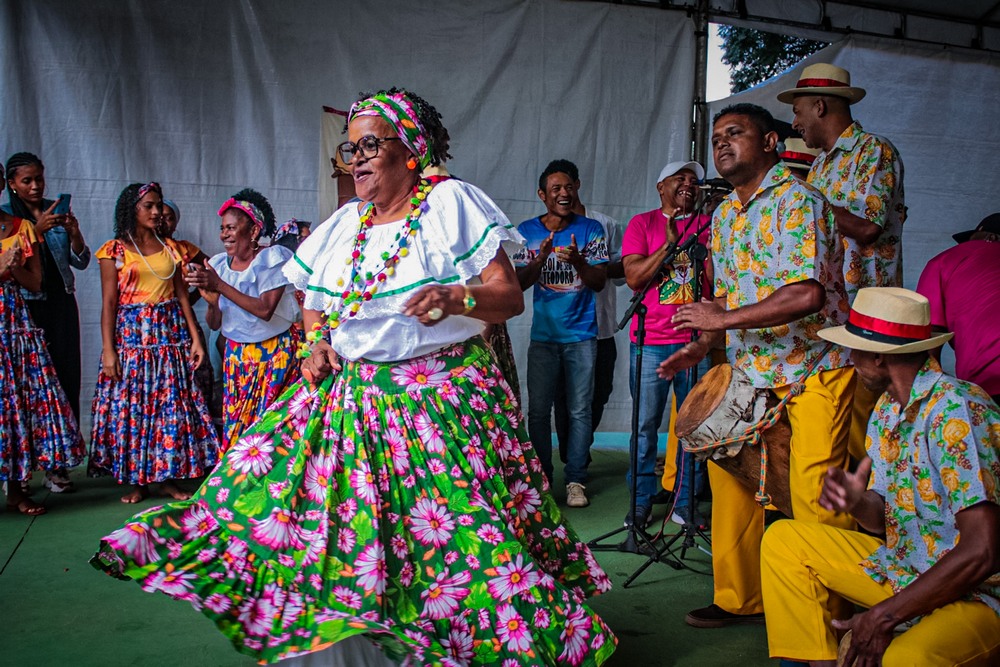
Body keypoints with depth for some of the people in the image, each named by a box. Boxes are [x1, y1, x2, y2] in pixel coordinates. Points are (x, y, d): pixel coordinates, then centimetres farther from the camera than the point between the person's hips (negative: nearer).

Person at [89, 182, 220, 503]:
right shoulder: (114, 250, 1)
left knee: (173, 404, 2)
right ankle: (137, 480, 11)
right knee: (132, 405, 0)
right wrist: (108, 350, -9)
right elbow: (109, 303, -3)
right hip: (131, 334, -3)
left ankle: (168, 476, 12)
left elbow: (182, 295, 9)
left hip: (170, 332, 3)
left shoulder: (170, 247, 10)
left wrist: (195, 338, 2)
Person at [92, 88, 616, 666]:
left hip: (442, 399, -5)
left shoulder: (451, 202, -3)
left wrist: (458, 297, -29)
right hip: (346, 396, 5)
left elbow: (510, 297, -9)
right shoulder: (342, 225, 14)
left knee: (457, 535, -7)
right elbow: (317, 305, 26)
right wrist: (317, 342, 5)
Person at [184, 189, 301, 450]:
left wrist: (220, 286, -24)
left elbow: (265, 310, -22)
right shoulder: (220, 264, 5)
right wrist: (210, 301, -18)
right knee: (234, 423, 3)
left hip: (275, 352, -5)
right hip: (236, 353, 5)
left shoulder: (272, 258, -10)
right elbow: (215, 323, 4)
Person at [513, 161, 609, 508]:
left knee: (579, 411, 2)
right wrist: (539, 260, -20)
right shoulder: (527, 231, 3)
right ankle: (541, 479, 16)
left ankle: (576, 480, 12)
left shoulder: (591, 229, 1)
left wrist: (578, 261, -23)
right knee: (538, 411, 3)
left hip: (582, 336, -1)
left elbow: (599, 282, -3)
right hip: (543, 334, 1)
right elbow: (519, 283, -1)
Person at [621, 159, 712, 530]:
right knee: (646, 424, 2)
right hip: (650, 342, -2)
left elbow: (717, 281, 7)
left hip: (696, 340, 2)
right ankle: (642, 499, 14)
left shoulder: (708, 224, 13)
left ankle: (685, 501, 16)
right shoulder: (643, 223, 8)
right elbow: (633, 277, -4)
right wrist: (670, 243, -9)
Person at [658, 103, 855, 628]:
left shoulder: (797, 201, -15)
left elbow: (806, 294, -28)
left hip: (814, 368, -8)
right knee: (728, 469, 8)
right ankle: (739, 598, 23)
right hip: (752, 369, 8)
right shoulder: (724, 214, 11)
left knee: (813, 497, -9)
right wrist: (702, 347, 6)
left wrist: (725, 320, -24)